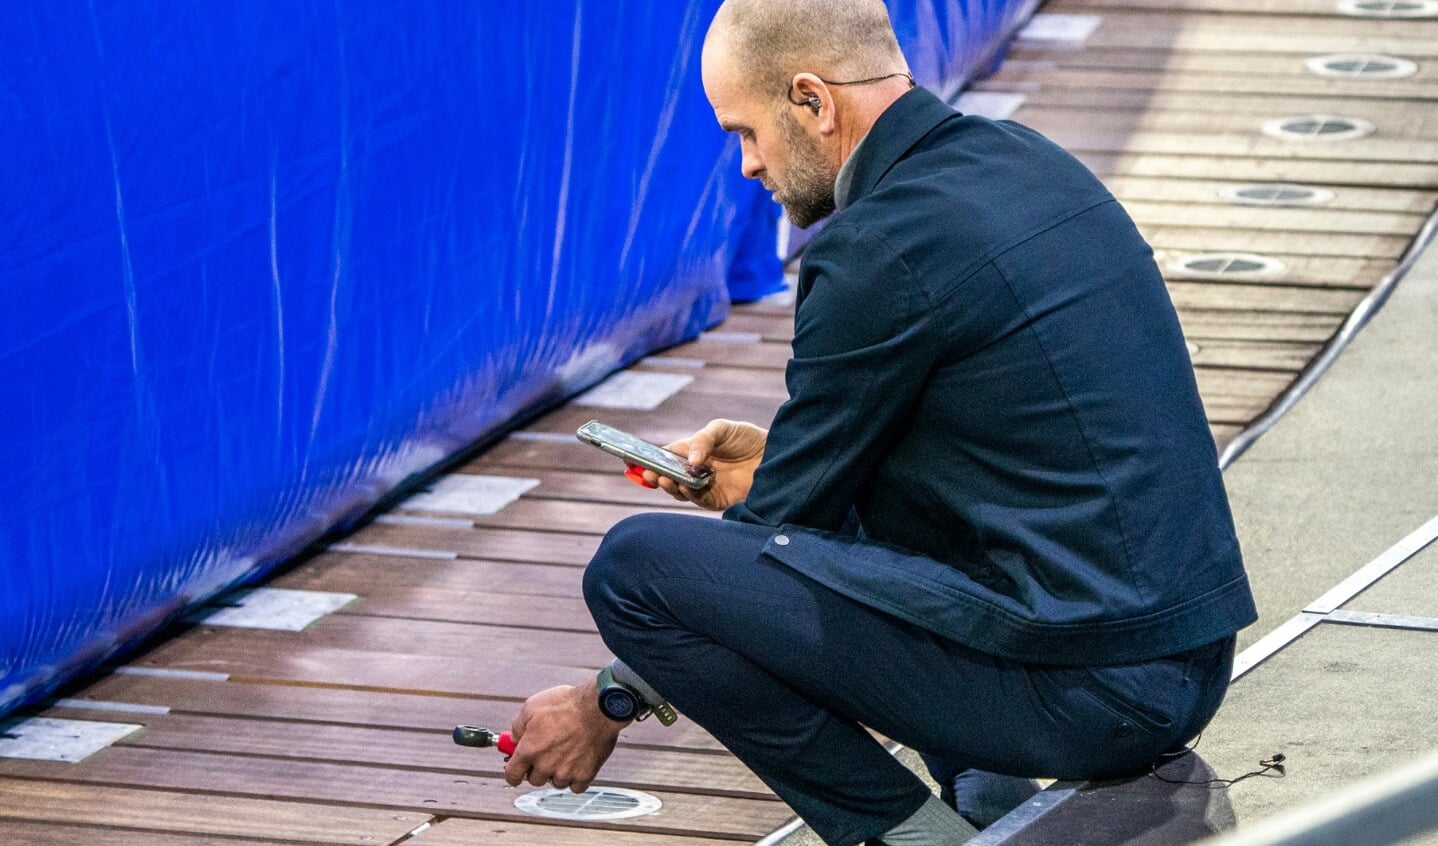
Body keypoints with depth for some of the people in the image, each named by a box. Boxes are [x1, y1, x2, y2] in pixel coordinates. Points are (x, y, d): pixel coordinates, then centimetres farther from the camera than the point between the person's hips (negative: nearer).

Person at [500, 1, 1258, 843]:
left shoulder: (880, 247, -13)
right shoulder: (1025, 160, 12)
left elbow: (789, 519, -5)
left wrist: (609, 706, 6)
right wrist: (780, 457, 20)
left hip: (1079, 687, -9)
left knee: (637, 564, -8)